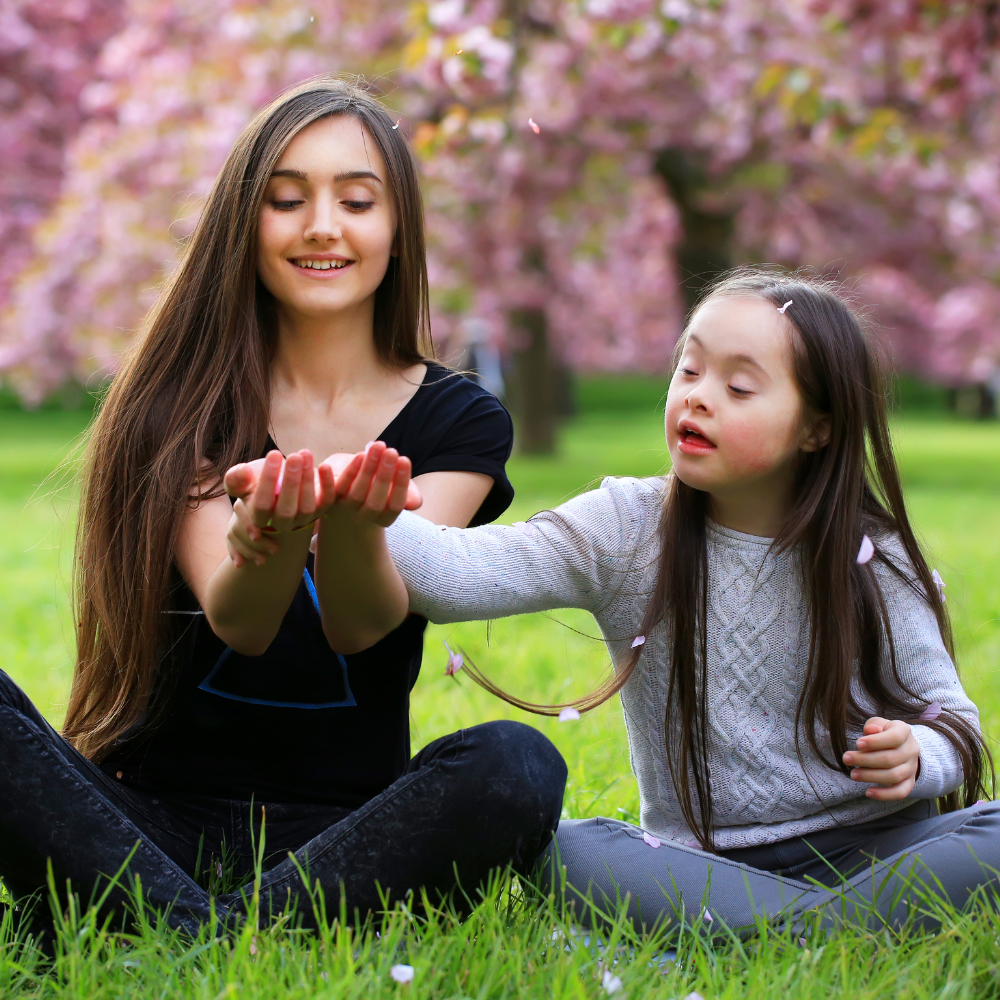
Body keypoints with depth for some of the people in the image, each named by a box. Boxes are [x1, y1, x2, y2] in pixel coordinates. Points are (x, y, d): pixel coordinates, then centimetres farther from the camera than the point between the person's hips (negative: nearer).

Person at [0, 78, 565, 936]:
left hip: (340, 832, 0)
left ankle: (206, 940, -31)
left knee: (517, 763, -31)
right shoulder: (182, 402, 4)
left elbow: (359, 625, -12)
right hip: (158, 817, 0)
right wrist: (277, 534, -38)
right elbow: (235, 621, -13)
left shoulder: (462, 421, 5)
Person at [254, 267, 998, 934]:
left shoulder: (874, 562, -1)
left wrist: (916, 757, -18)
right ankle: (860, 921, -29)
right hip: (704, 862, 1)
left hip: (869, 847, 0)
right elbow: (465, 573, -19)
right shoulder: (628, 533, -3)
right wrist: (364, 526, -40)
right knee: (568, 851, -30)